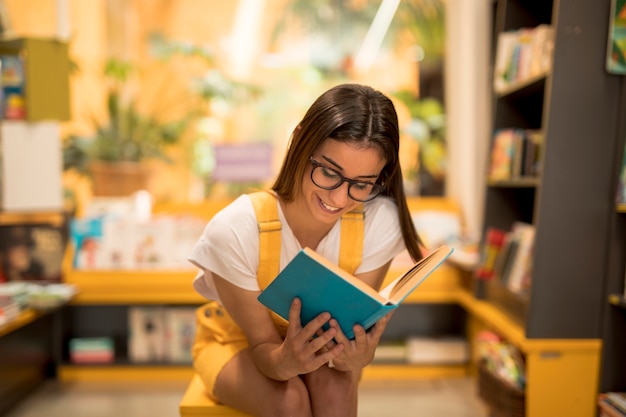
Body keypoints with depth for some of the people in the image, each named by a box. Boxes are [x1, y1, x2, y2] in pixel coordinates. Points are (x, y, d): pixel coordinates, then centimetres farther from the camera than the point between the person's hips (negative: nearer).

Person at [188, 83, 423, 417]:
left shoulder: (380, 223, -27)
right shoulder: (234, 231, -33)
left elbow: (353, 325, -20)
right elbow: (263, 343, -22)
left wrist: (355, 357, -44)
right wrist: (284, 362, -46)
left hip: (319, 341, 2)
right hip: (238, 341, -1)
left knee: (336, 389, -29)